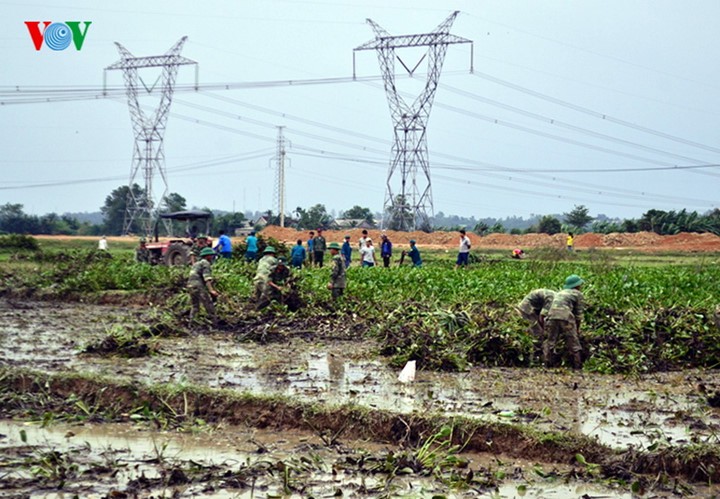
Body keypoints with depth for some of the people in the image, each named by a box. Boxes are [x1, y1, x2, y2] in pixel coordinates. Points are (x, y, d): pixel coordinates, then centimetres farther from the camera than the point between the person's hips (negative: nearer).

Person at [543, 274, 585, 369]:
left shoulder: (559, 293, 31)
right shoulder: (578, 294, 17)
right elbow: (578, 313, 15)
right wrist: (578, 328, 24)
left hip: (552, 315, 4)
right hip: (565, 316, -4)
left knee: (549, 341, 9)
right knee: (573, 342, 6)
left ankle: (547, 364, 4)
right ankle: (577, 366, 8)